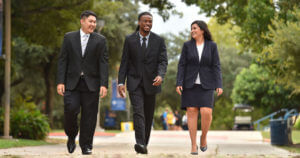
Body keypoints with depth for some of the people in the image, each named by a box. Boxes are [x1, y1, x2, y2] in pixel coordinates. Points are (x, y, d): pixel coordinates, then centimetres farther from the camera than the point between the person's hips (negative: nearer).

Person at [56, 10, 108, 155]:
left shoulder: (100, 40, 6)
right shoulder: (69, 37, 8)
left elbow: (103, 63, 1)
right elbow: (62, 61, 5)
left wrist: (104, 84, -9)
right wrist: (60, 82, -5)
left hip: (91, 84, 0)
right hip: (72, 82, 0)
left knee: (89, 116, -1)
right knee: (71, 109, -15)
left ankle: (86, 145, 10)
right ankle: (71, 137, 11)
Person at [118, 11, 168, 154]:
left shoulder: (158, 41, 1)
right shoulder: (130, 40, 1)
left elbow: (163, 61, -6)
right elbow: (124, 62, 2)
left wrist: (160, 75, -26)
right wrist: (121, 82, -6)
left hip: (150, 83, 2)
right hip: (134, 82, -2)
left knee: (148, 115, 10)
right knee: (138, 112, -17)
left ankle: (145, 143, 24)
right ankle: (140, 143, -27)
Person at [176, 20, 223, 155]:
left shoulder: (212, 46, 1)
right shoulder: (187, 45, 1)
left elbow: (216, 67, -2)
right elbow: (182, 65, -1)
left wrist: (219, 86, -11)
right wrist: (178, 84, -11)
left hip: (206, 85, 0)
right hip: (190, 83, 1)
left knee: (206, 112, -15)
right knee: (191, 112, -6)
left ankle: (203, 137, 12)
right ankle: (193, 145, 1)